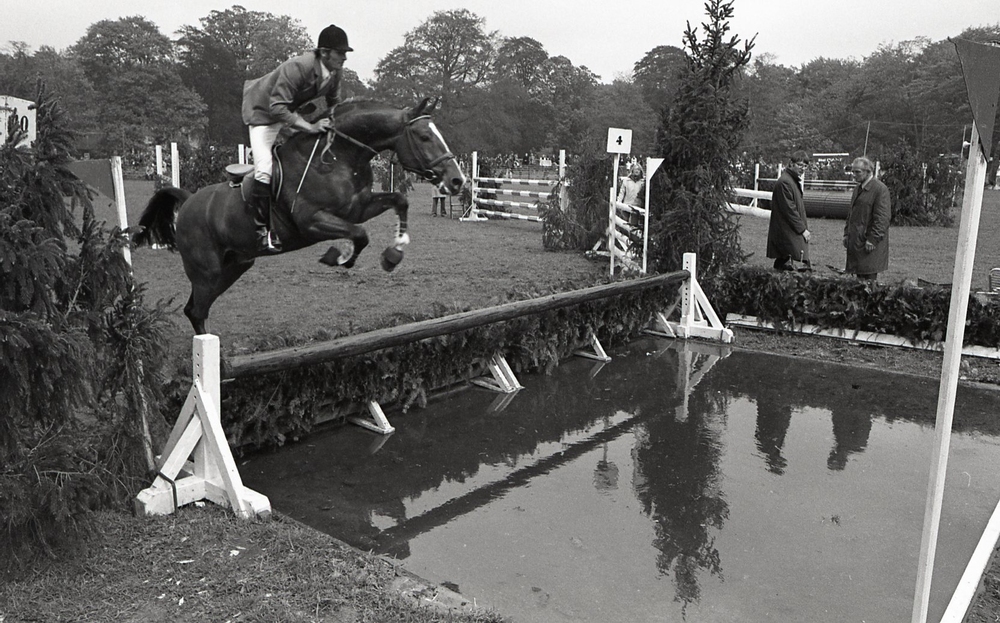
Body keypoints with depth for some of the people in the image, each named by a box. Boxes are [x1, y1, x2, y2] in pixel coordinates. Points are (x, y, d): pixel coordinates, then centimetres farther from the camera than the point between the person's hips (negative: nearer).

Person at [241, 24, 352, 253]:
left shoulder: (335, 71, -12)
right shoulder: (297, 67, -35)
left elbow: (334, 103, 6)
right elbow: (277, 107, -38)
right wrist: (310, 127, -41)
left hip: (290, 110, 8)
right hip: (263, 109, -8)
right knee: (264, 169, -21)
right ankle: (263, 230, -15)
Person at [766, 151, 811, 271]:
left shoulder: (795, 180, 18)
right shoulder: (784, 182, -16)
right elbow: (789, 209, -18)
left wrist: (804, 226, 16)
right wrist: (803, 229, -14)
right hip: (786, 233, -10)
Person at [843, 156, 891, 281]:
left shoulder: (880, 189, -11)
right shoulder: (858, 188, 16)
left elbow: (882, 218, -15)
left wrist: (872, 240, -18)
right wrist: (847, 234, 16)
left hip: (870, 244, -8)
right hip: (856, 240, 8)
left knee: (869, 278, -6)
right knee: (859, 277, 9)